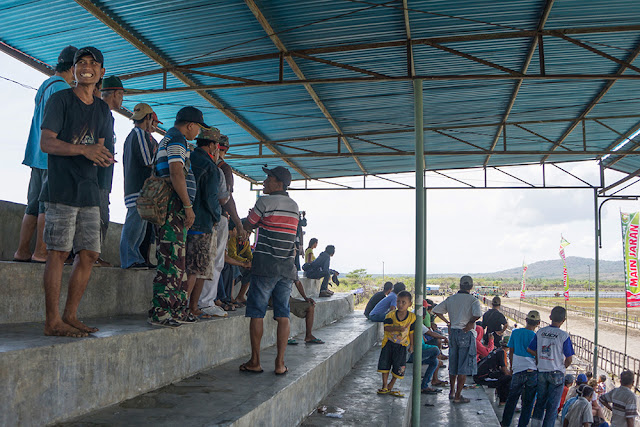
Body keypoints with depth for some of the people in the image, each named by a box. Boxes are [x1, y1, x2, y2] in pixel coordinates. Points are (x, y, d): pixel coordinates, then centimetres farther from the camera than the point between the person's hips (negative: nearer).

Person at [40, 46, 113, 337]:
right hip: (61, 187, -6)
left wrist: (102, 155, -6)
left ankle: (70, 316, 15)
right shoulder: (61, 99, -1)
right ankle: (53, 321, -1)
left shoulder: (102, 109, 18)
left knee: (89, 254, 5)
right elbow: (46, 142, -9)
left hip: (89, 190, 7)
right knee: (59, 252, -7)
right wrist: (83, 149, -21)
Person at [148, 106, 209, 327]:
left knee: (177, 259, 12)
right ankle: (159, 312, -12)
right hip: (174, 207, -11)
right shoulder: (177, 139, -8)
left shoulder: (168, 139, 25)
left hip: (176, 209, 11)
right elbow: (176, 173, -19)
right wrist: (188, 206, -19)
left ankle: (178, 309, 16)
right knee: (171, 259, -12)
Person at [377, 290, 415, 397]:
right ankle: (384, 386, 17)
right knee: (385, 363, 2)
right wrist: (397, 328, -33)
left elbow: (411, 332, 1)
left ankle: (390, 387, 18)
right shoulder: (391, 315, -9)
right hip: (389, 343, 0)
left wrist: (411, 345, 5)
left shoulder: (412, 317, -8)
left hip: (401, 345, 0)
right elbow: (386, 327, -19)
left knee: (399, 368, 1)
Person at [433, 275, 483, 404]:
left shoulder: (451, 299, 6)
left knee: (453, 365, 18)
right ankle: (457, 396, 2)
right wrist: (470, 323, -10)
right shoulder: (473, 300, -9)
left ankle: (452, 392, 28)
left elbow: (436, 310, 8)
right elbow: (477, 314, -27)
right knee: (464, 367, 2)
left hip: (453, 332, 5)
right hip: (466, 334, -5)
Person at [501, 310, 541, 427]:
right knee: (528, 401, 8)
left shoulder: (515, 332, 2)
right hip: (533, 371, -1)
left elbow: (511, 352, 8)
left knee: (512, 397, 14)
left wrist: (511, 368, 19)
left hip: (518, 370, 1)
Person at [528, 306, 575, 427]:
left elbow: (530, 349, 5)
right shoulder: (564, 335, -14)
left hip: (541, 371, 4)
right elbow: (569, 359, -11)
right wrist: (562, 367, 7)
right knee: (553, 404, 6)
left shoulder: (540, 332, -2)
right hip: (556, 374, -4)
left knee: (540, 400, 19)